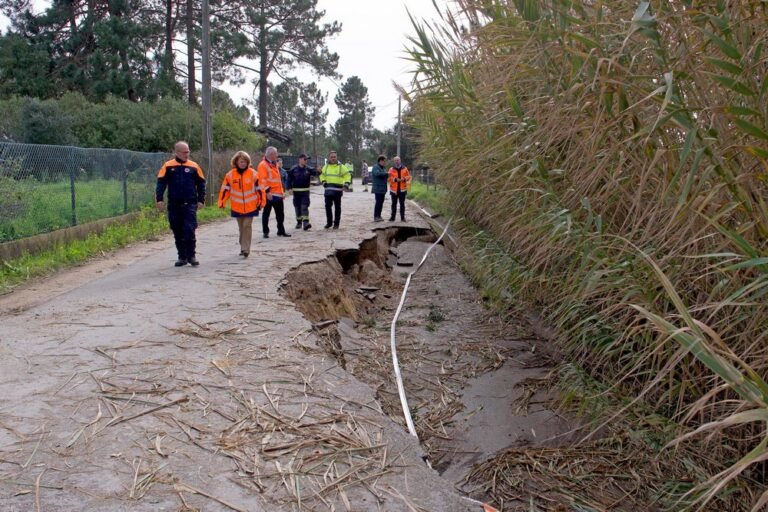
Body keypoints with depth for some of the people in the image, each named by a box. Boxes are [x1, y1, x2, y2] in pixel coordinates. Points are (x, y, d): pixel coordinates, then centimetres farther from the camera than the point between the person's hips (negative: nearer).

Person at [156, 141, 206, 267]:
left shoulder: (194, 166, 4)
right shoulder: (168, 166, 3)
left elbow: (201, 184, 9)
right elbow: (161, 183, 2)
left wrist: (201, 200, 3)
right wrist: (159, 199, -7)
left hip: (190, 204, -1)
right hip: (174, 205, 1)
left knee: (189, 230, -10)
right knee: (178, 232, 7)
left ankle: (191, 256, 2)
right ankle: (182, 257, 18)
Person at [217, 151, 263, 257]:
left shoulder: (253, 173, -5)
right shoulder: (230, 174, -2)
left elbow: (259, 188, 0)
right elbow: (225, 189, 1)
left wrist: (261, 202, 1)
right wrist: (222, 203, 0)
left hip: (250, 206, -2)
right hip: (237, 207, 2)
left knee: (247, 226, -7)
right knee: (241, 228, 13)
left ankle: (245, 249, -7)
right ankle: (243, 247, 25)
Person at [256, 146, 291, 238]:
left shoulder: (274, 164, 18)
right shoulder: (263, 165, -10)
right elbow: (262, 180, -18)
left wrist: (282, 191, 21)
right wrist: (267, 191, -23)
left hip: (278, 194, 8)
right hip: (269, 195, -8)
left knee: (280, 213, 12)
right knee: (266, 213, 2)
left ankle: (281, 230, 21)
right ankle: (265, 232, 9)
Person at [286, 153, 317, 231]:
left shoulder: (308, 169, 1)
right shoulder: (293, 169, -2)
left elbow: (314, 173, -13)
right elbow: (289, 179, 2)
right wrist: (289, 188, -7)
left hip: (305, 191, -1)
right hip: (296, 191, 1)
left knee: (304, 207, -11)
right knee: (297, 207, 10)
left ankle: (306, 223, -16)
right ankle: (299, 222, 23)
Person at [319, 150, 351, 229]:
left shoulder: (341, 166, 0)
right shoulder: (326, 166, 12)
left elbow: (348, 176, 0)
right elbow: (322, 175, 24)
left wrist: (346, 185, -12)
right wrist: (324, 182, 6)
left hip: (338, 190, -3)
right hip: (328, 190, 3)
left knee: (337, 207, 4)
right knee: (327, 206, 1)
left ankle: (336, 223, 12)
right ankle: (329, 222, 15)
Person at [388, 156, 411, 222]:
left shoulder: (404, 169, 5)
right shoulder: (391, 169, 1)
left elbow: (408, 176, 5)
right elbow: (389, 178, -6)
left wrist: (404, 179, -15)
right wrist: (395, 179, -21)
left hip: (402, 189, 0)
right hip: (394, 190, 0)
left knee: (402, 204, 5)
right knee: (394, 204, 8)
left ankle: (402, 217, 10)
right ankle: (392, 216, 15)